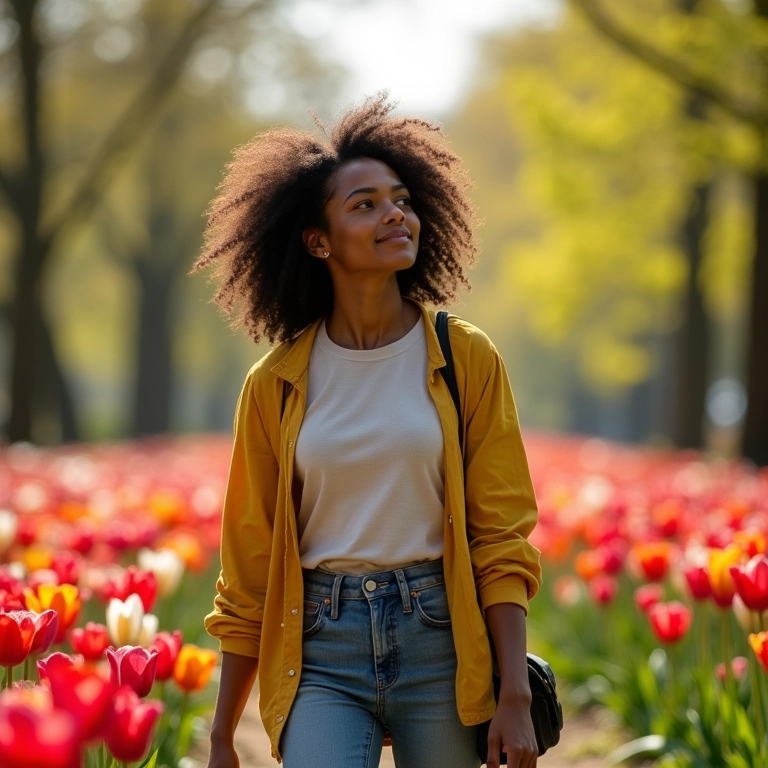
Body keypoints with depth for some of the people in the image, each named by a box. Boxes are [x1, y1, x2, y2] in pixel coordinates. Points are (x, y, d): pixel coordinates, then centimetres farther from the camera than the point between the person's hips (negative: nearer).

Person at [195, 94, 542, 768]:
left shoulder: (467, 360, 1)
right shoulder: (276, 386, 2)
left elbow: (502, 536, -1)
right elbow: (247, 573, 7)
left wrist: (517, 696, -9)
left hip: (440, 640, 0)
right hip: (321, 646, 0)